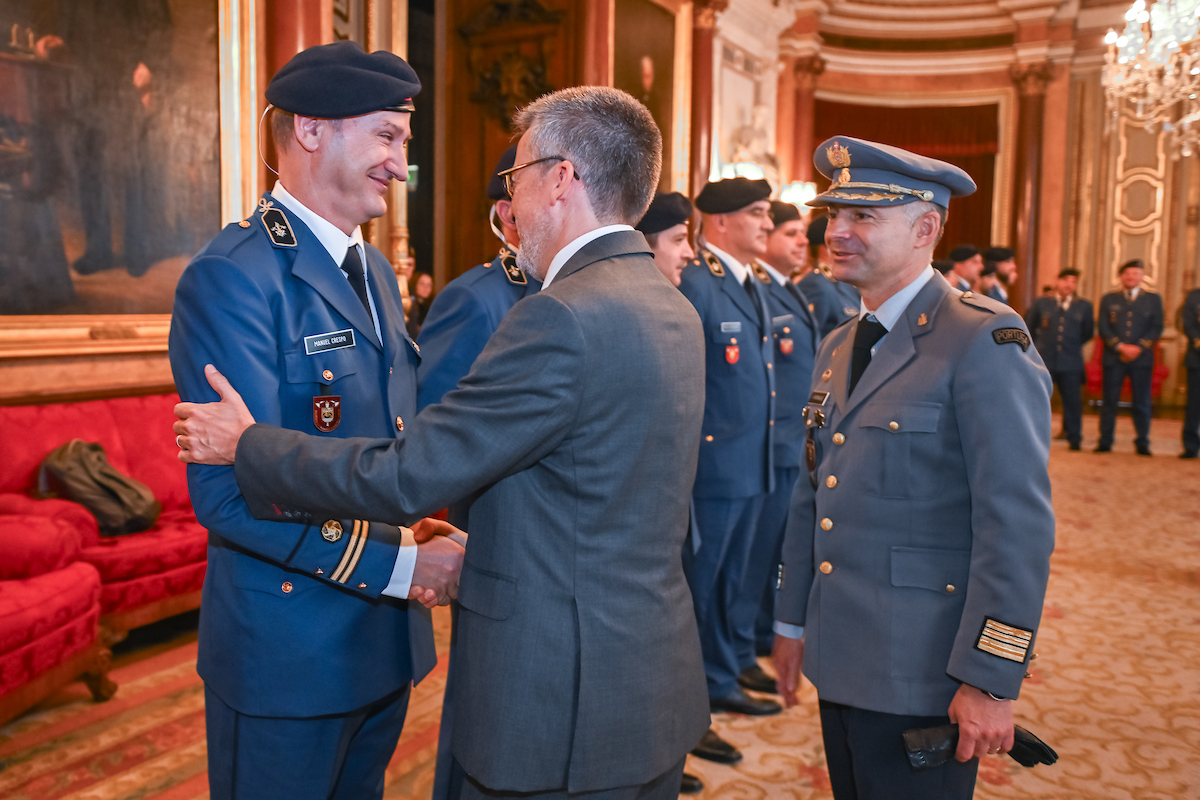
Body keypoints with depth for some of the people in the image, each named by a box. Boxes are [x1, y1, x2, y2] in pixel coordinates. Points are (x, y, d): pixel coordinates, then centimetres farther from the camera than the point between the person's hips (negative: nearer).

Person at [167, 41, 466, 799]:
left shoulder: (376, 269, 9)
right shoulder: (232, 276, -19)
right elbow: (230, 494, -24)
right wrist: (397, 562, -21)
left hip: (386, 636, 8)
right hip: (288, 651, -8)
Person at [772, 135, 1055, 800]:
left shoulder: (985, 342, -15)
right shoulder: (837, 349, 10)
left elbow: (1018, 525, -19)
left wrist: (991, 679, -19)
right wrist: (792, 621, 17)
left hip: (921, 673, -7)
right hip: (840, 659, 7)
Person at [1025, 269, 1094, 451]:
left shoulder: (1084, 306, 7)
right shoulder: (1041, 303, 4)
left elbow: (1087, 333, 16)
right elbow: (1029, 328, 13)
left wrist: (1072, 346, 12)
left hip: (1071, 363, 1)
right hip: (1043, 360, 0)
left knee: (1072, 402, 3)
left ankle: (1074, 438, 16)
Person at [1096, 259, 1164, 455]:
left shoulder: (1153, 299, 12)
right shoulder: (1108, 299, 11)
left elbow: (1157, 328, 3)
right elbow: (1103, 328, 2)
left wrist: (1138, 347, -10)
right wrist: (1120, 346, -11)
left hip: (1141, 358, 0)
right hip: (1114, 357, 0)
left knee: (1142, 402, 0)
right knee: (1110, 401, 1)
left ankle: (1142, 443, 7)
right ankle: (1105, 442, 6)